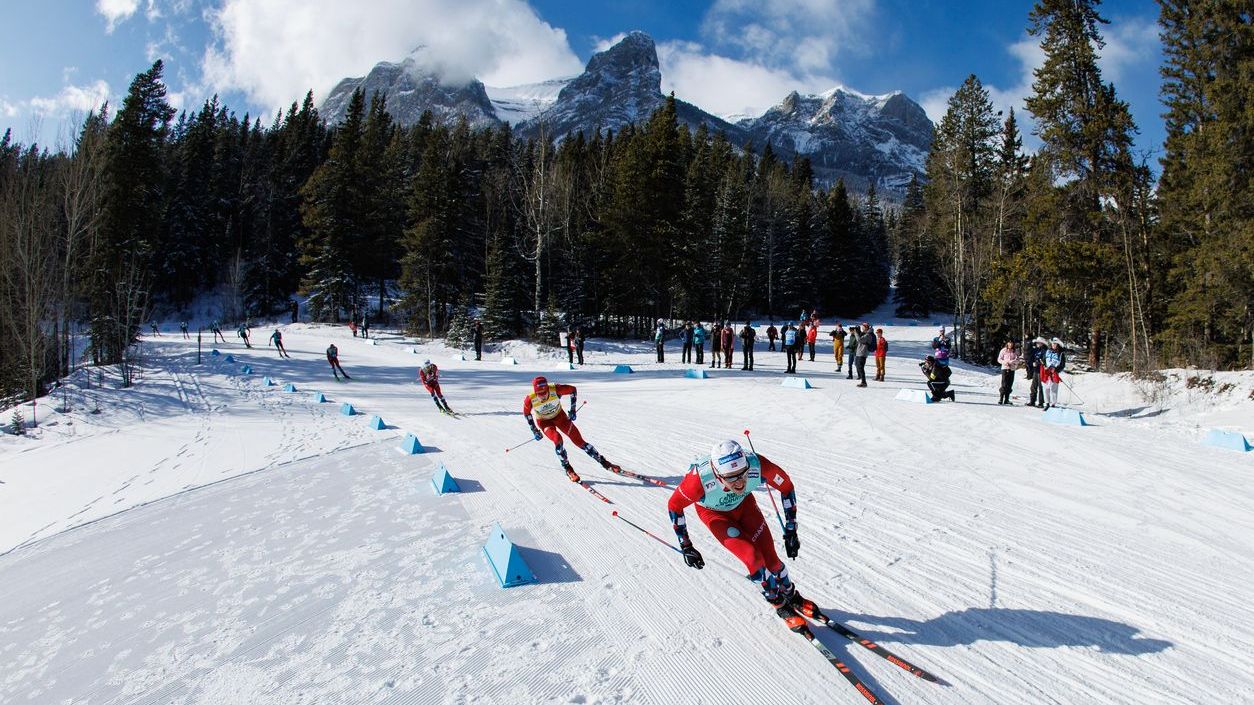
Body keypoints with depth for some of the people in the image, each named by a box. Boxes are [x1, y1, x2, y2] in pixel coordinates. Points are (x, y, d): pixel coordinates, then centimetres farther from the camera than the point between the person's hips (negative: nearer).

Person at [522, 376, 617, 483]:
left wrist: (573, 409, -8)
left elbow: (573, 389, -12)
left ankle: (604, 463, 7)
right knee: (557, 439, -29)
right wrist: (534, 430, -2)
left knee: (578, 440, -5)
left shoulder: (555, 389, -32)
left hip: (559, 416, 1)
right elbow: (526, 413, -7)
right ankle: (567, 469, -8)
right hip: (544, 422, -1)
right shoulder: (530, 399, -30)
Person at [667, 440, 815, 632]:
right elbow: (674, 505, -22)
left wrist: (791, 531, -13)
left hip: (744, 503, 2)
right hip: (714, 513, -2)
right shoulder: (700, 479, -43)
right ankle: (779, 605, 10)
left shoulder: (757, 465, -38)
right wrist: (686, 547, -17)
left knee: (770, 558, -1)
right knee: (753, 557, -17)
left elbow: (786, 486, -17)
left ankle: (792, 596, 31)